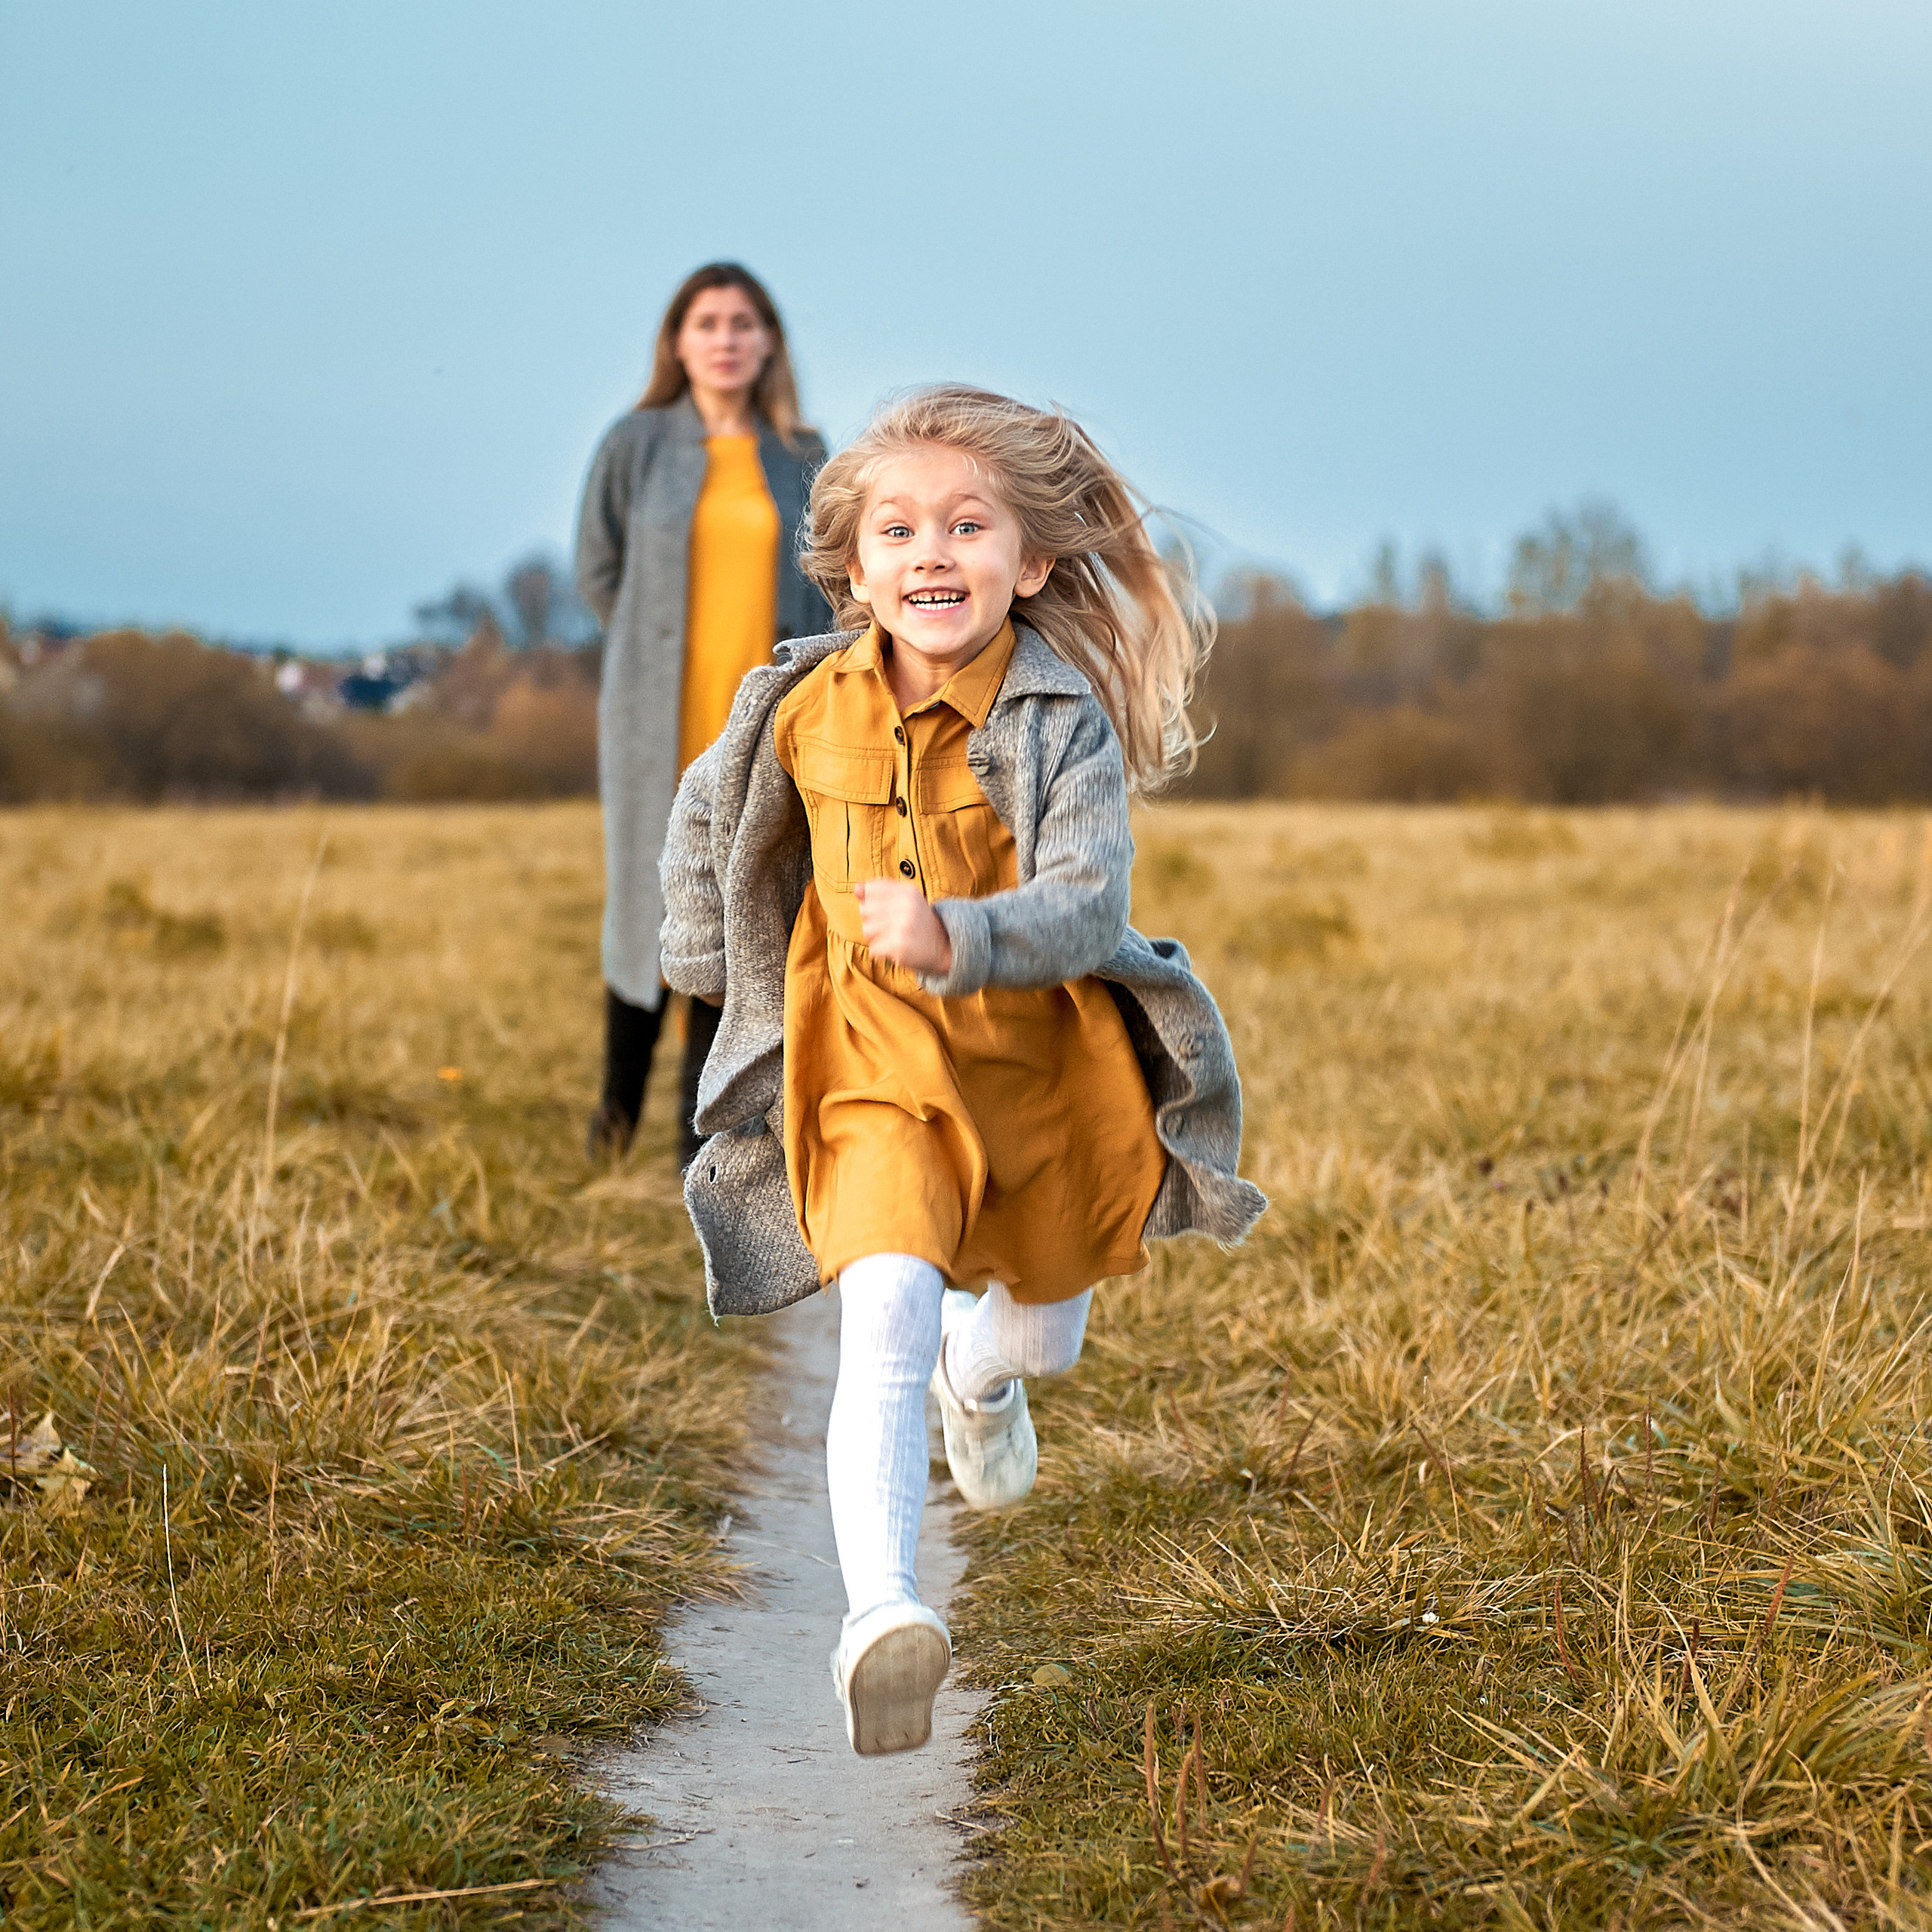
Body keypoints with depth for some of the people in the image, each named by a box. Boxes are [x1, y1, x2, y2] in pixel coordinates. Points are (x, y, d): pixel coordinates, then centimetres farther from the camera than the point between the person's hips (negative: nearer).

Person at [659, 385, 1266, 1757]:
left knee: (1044, 1342, 22)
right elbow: (713, 809, 13)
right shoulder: (810, 709, -10)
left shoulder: (1062, 719, -20)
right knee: (885, 1322, -25)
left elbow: (1088, 909, -31)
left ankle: (978, 1370, 60)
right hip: (876, 1077, 0)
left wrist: (954, 939, -48)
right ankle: (881, 1617, -34)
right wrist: (710, 959, 21)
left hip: (1049, 1074, 0)